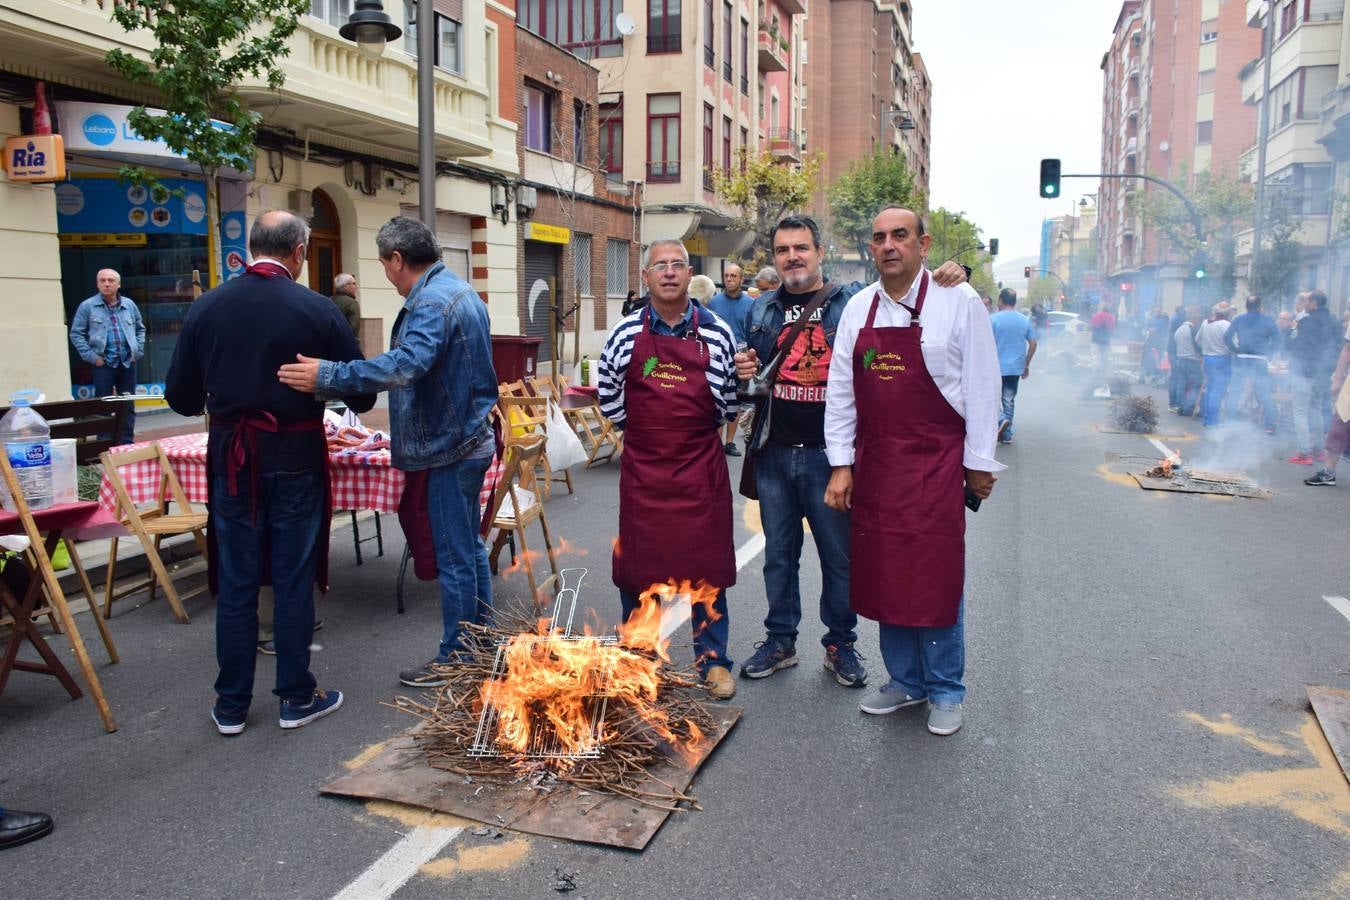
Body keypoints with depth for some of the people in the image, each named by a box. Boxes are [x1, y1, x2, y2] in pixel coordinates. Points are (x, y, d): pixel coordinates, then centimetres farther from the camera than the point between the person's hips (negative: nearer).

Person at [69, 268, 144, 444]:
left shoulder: (129, 305, 8)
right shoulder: (88, 306, -2)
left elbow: (140, 329, 19)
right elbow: (76, 334, 0)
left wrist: (138, 352, 8)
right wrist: (91, 357, -7)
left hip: (127, 363, 3)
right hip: (103, 364, -3)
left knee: (128, 406, 8)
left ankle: (127, 443, 17)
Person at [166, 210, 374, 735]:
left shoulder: (206, 307, -2)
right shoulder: (317, 309, -9)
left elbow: (182, 398, 3)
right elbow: (360, 394, -4)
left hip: (232, 457, 2)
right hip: (295, 457, -2)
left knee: (235, 582, 11)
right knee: (293, 580, 8)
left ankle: (232, 706, 21)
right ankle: (296, 698, 19)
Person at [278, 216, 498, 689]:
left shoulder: (432, 304, -20)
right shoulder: (461, 291, 13)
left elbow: (406, 364, -36)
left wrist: (328, 376, -35)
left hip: (448, 449, -10)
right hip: (470, 437, 10)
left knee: (453, 557, 0)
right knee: (470, 547, 19)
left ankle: (454, 659, 12)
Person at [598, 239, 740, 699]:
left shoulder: (717, 333, -3)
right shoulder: (626, 333, 0)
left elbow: (732, 397, 9)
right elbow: (607, 389, 12)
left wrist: (705, 429, 11)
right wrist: (635, 429, 10)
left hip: (700, 467, -1)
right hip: (641, 467, 1)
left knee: (705, 564, 5)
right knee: (636, 560, 10)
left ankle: (713, 659, 20)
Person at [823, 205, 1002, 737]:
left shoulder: (958, 302, -5)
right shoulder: (859, 308, 7)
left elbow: (982, 387, -3)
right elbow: (840, 390, 8)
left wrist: (978, 463, -4)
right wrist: (841, 465, 4)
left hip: (935, 464, -4)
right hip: (874, 463, 4)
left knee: (935, 579, 1)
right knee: (885, 575, 10)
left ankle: (945, 692, 20)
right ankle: (905, 681, 28)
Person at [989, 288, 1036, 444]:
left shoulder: (993, 319, -9)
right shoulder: (1025, 320, 5)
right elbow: (1033, 344, 7)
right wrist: (1027, 365, 17)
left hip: (996, 367, -4)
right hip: (1016, 368, 4)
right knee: (1009, 400, 12)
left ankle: (1001, 420, -17)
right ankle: (1006, 434, 14)